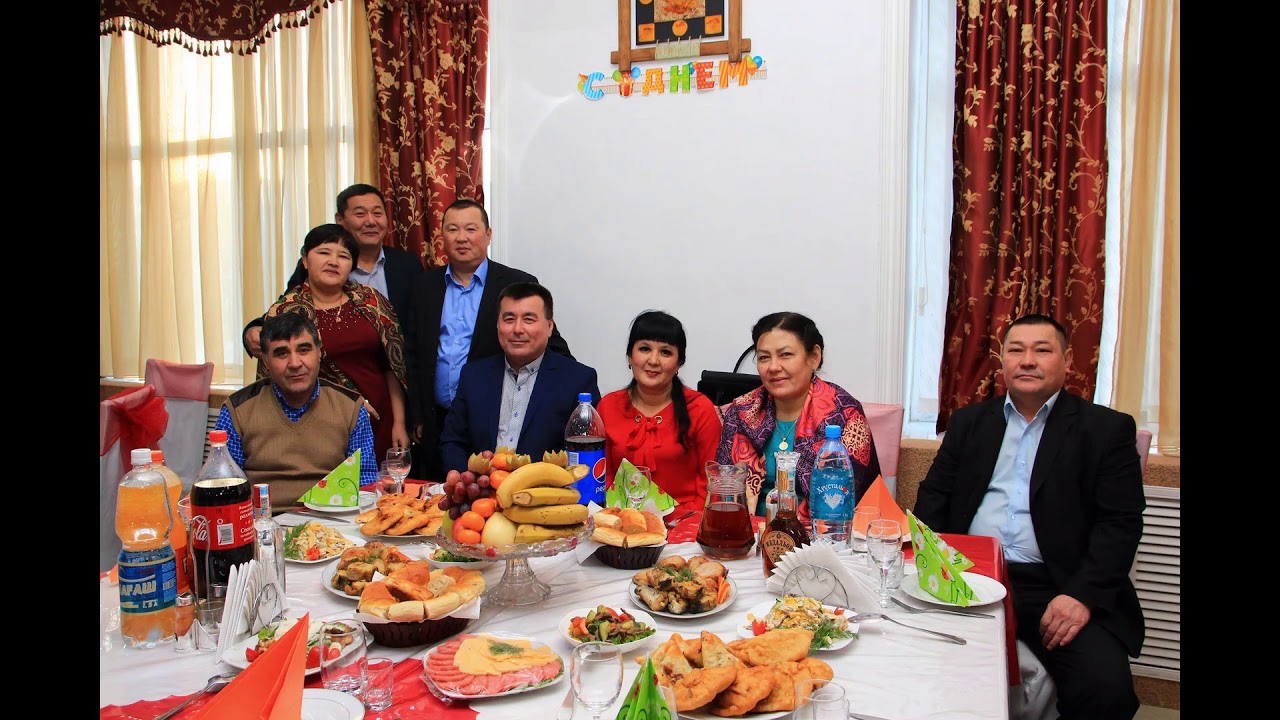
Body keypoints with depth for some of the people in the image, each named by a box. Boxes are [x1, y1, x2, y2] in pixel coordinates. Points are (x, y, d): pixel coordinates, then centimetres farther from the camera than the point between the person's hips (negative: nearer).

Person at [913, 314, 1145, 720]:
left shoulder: (1107, 429, 7)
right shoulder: (969, 421, 17)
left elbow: (1120, 524, -1)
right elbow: (934, 495, 13)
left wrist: (1083, 595, -15)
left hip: (1055, 587, -2)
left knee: (1105, 685, -26)